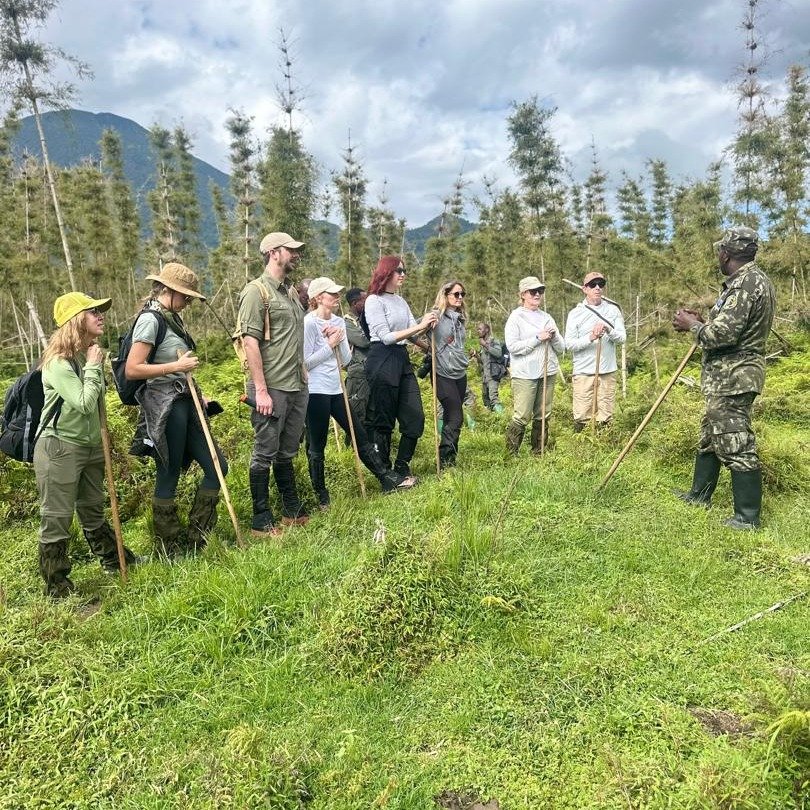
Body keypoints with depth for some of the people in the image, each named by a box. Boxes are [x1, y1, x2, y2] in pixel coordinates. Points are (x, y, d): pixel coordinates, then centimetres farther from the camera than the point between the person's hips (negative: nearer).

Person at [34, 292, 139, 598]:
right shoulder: (58, 361, -18)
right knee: (56, 520, 3)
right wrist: (93, 367, -17)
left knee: (93, 510, 23)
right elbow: (84, 403, -25)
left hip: (90, 446, 8)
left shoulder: (90, 353, 7)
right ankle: (57, 588, 14)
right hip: (59, 449, -8)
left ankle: (113, 561, 38)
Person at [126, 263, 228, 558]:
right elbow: (132, 370, -19)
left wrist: (194, 393, 16)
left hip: (183, 403, 9)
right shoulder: (150, 319, -11)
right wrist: (176, 366, -21)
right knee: (168, 478, 2)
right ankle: (170, 551, 18)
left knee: (216, 466, 9)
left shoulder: (171, 317, 16)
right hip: (164, 406, -9)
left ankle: (194, 538, 22)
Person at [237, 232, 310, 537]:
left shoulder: (291, 291, 16)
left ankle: (292, 511, 28)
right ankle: (261, 521, 12)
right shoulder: (256, 291, -8)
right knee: (264, 454, 2)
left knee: (287, 452, 17)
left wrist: (303, 377, 15)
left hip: (297, 386, 8)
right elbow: (250, 342, -15)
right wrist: (261, 390, -19)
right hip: (272, 389, -7)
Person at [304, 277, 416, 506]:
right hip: (315, 391, -7)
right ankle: (321, 497, 17)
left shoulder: (339, 322, 11)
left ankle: (388, 479, 19)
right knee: (316, 446, 4)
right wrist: (330, 344, -13)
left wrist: (340, 340, -8)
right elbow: (306, 362, -15)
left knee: (360, 435, 11)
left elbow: (346, 360, 8)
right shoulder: (309, 323, -11)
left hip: (335, 389, 8)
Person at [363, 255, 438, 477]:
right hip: (382, 361, -8)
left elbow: (413, 331, 8)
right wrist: (419, 326, -18)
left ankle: (402, 467, 19)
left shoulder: (401, 300, 15)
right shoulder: (374, 301, -7)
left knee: (416, 417, 6)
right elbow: (386, 337, -15)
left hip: (402, 359, 8)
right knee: (384, 421, 1)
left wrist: (427, 324, -13)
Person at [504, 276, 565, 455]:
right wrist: (538, 338, -13)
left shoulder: (547, 317, 15)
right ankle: (511, 454, 2)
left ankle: (539, 453, 20)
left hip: (548, 372, 6)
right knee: (521, 416, -8)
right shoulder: (516, 317, 0)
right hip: (525, 374, -5)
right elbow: (512, 346, -13)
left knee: (543, 416, 9)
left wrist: (554, 337, -7)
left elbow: (561, 349, 14)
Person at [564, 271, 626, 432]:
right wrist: (590, 338, -20)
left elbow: (622, 338, 2)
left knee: (605, 418, 7)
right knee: (582, 418, -1)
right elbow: (569, 344, -5)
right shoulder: (575, 313, 1)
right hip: (583, 372, -2)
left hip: (608, 372, 2)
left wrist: (609, 330, -18)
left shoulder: (613, 310, 8)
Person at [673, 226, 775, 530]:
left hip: (733, 378, -11)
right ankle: (699, 495, 34)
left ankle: (748, 517, 5)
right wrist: (703, 322, 12)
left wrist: (692, 325, -9)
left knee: (736, 444, -5)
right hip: (730, 376, 11)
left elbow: (722, 334, -26)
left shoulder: (746, 283, -19)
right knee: (710, 436, 20)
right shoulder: (752, 280, 15)